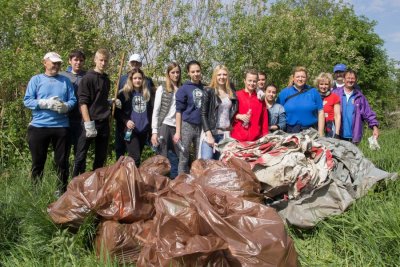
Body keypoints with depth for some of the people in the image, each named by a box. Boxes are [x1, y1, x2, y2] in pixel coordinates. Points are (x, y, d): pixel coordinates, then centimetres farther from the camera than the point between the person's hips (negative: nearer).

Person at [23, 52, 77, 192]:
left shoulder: (65, 81, 10)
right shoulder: (36, 79, 5)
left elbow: (73, 100, 5)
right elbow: (27, 101, -3)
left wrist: (65, 106, -16)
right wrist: (47, 103, -16)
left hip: (61, 126, 2)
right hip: (39, 126, -1)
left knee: (61, 161, 8)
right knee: (38, 161, 7)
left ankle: (63, 191, 19)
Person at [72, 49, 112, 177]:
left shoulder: (107, 80, 15)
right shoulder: (88, 78, -6)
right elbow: (83, 103, -13)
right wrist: (88, 124, -19)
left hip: (104, 123, 7)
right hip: (91, 122, -7)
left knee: (101, 157, 10)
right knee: (81, 156, -2)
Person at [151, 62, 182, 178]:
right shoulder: (162, 89, 2)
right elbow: (156, 111, -1)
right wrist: (154, 131, -8)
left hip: (177, 127, 3)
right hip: (164, 126, -3)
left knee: (176, 158, 5)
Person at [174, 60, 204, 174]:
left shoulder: (204, 88, 8)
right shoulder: (183, 89, -1)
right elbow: (179, 111, -3)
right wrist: (178, 132, -7)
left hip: (201, 127, 4)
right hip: (187, 126, -3)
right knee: (184, 158, 4)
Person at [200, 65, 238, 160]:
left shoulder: (232, 94, 12)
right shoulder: (208, 91, 0)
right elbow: (203, 114, -6)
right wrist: (209, 135, -13)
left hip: (226, 134, 4)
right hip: (210, 133, -4)